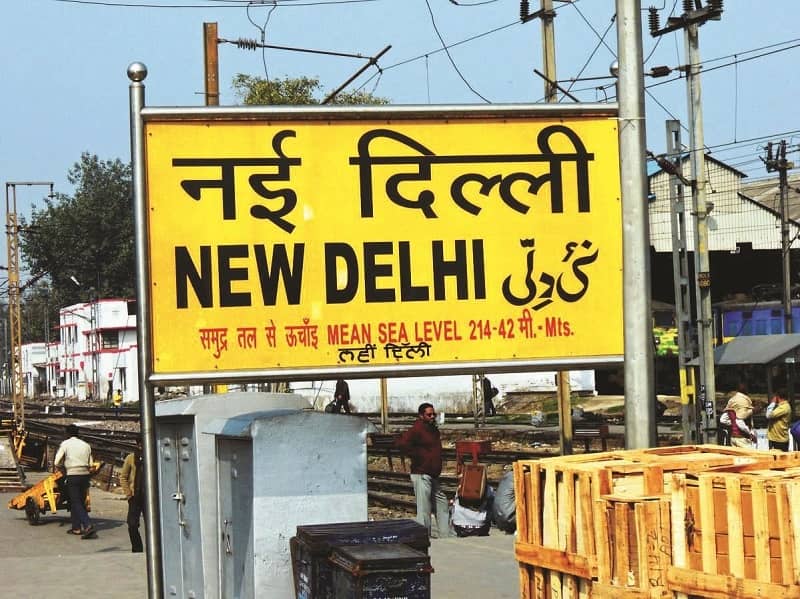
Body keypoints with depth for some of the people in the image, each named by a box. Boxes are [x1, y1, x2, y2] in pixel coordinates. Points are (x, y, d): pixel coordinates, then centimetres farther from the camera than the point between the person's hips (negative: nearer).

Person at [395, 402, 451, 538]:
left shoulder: (433, 430, 15)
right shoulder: (417, 430, -13)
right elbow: (401, 443, -28)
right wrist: (416, 455, -20)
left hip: (433, 476, 10)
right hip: (421, 475, -10)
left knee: (442, 504, 13)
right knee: (424, 509, -7)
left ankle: (446, 536, 19)